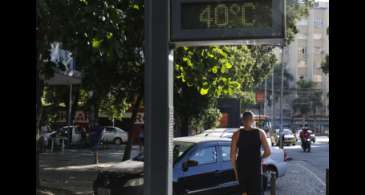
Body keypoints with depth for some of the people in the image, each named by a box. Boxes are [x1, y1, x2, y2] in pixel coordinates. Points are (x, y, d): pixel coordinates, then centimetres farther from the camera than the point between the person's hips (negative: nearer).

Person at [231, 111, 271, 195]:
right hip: (256, 168, -1)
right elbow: (268, 152, -6)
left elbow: (233, 155, -6)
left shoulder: (237, 134, -3)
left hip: (241, 168, 1)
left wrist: (235, 170, 4)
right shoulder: (260, 133, -3)